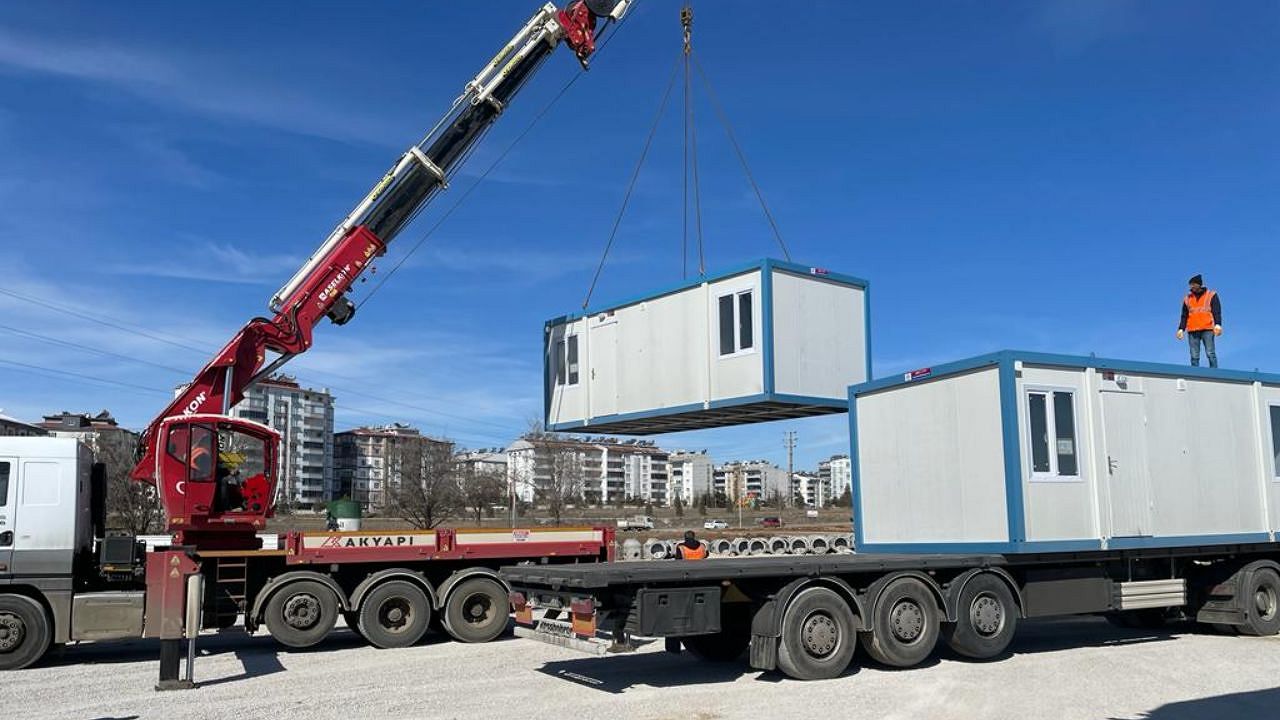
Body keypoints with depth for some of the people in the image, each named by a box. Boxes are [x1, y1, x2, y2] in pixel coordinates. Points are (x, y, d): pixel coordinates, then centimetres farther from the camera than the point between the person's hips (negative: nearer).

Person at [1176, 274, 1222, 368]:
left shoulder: (1211, 295, 10)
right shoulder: (1187, 298, 19)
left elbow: (1217, 312, 0)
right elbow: (1184, 316, 19)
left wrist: (1218, 324, -15)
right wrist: (1181, 329, 6)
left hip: (1207, 329, -3)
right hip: (1192, 330, 3)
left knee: (1210, 353, -11)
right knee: (1194, 356, -2)